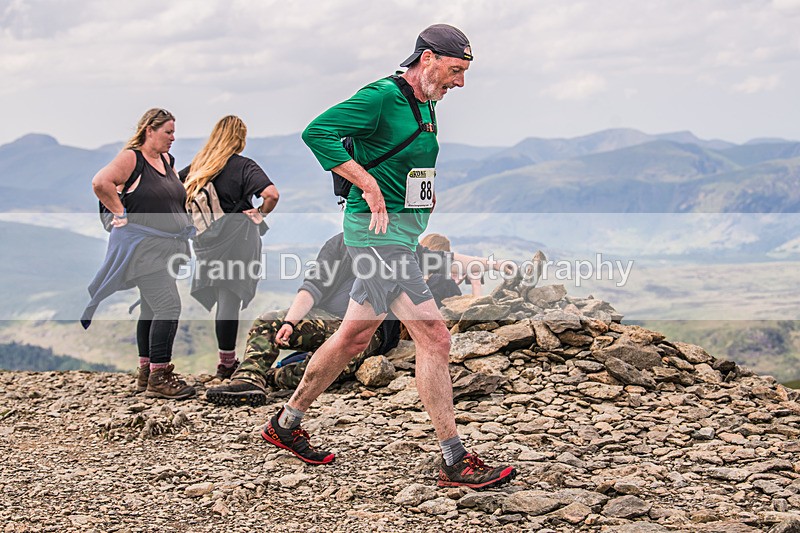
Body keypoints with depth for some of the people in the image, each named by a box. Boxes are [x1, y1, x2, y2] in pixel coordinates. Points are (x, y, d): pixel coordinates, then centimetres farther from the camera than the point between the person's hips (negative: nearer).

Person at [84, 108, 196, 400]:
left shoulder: (166, 162, 16)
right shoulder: (131, 158, -10)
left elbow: (179, 198, 29)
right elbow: (101, 182, -23)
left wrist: (185, 226, 14)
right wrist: (122, 214, -19)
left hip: (166, 247, 9)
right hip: (143, 246, -9)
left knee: (152, 309, 13)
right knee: (168, 306, -16)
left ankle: (146, 373, 20)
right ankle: (158, 378, -13)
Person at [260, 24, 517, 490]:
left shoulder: (426, 107, 15)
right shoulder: (381, 97, -14)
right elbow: (317, 132, -21)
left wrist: (424, 191, 12)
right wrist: (368, 183, -24)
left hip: (404, 232, 10)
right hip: (378, 230, -10)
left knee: (354, 337, 16)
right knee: (434, 337, -13)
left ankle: (286, 424, 31)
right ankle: (455, 462, -8)